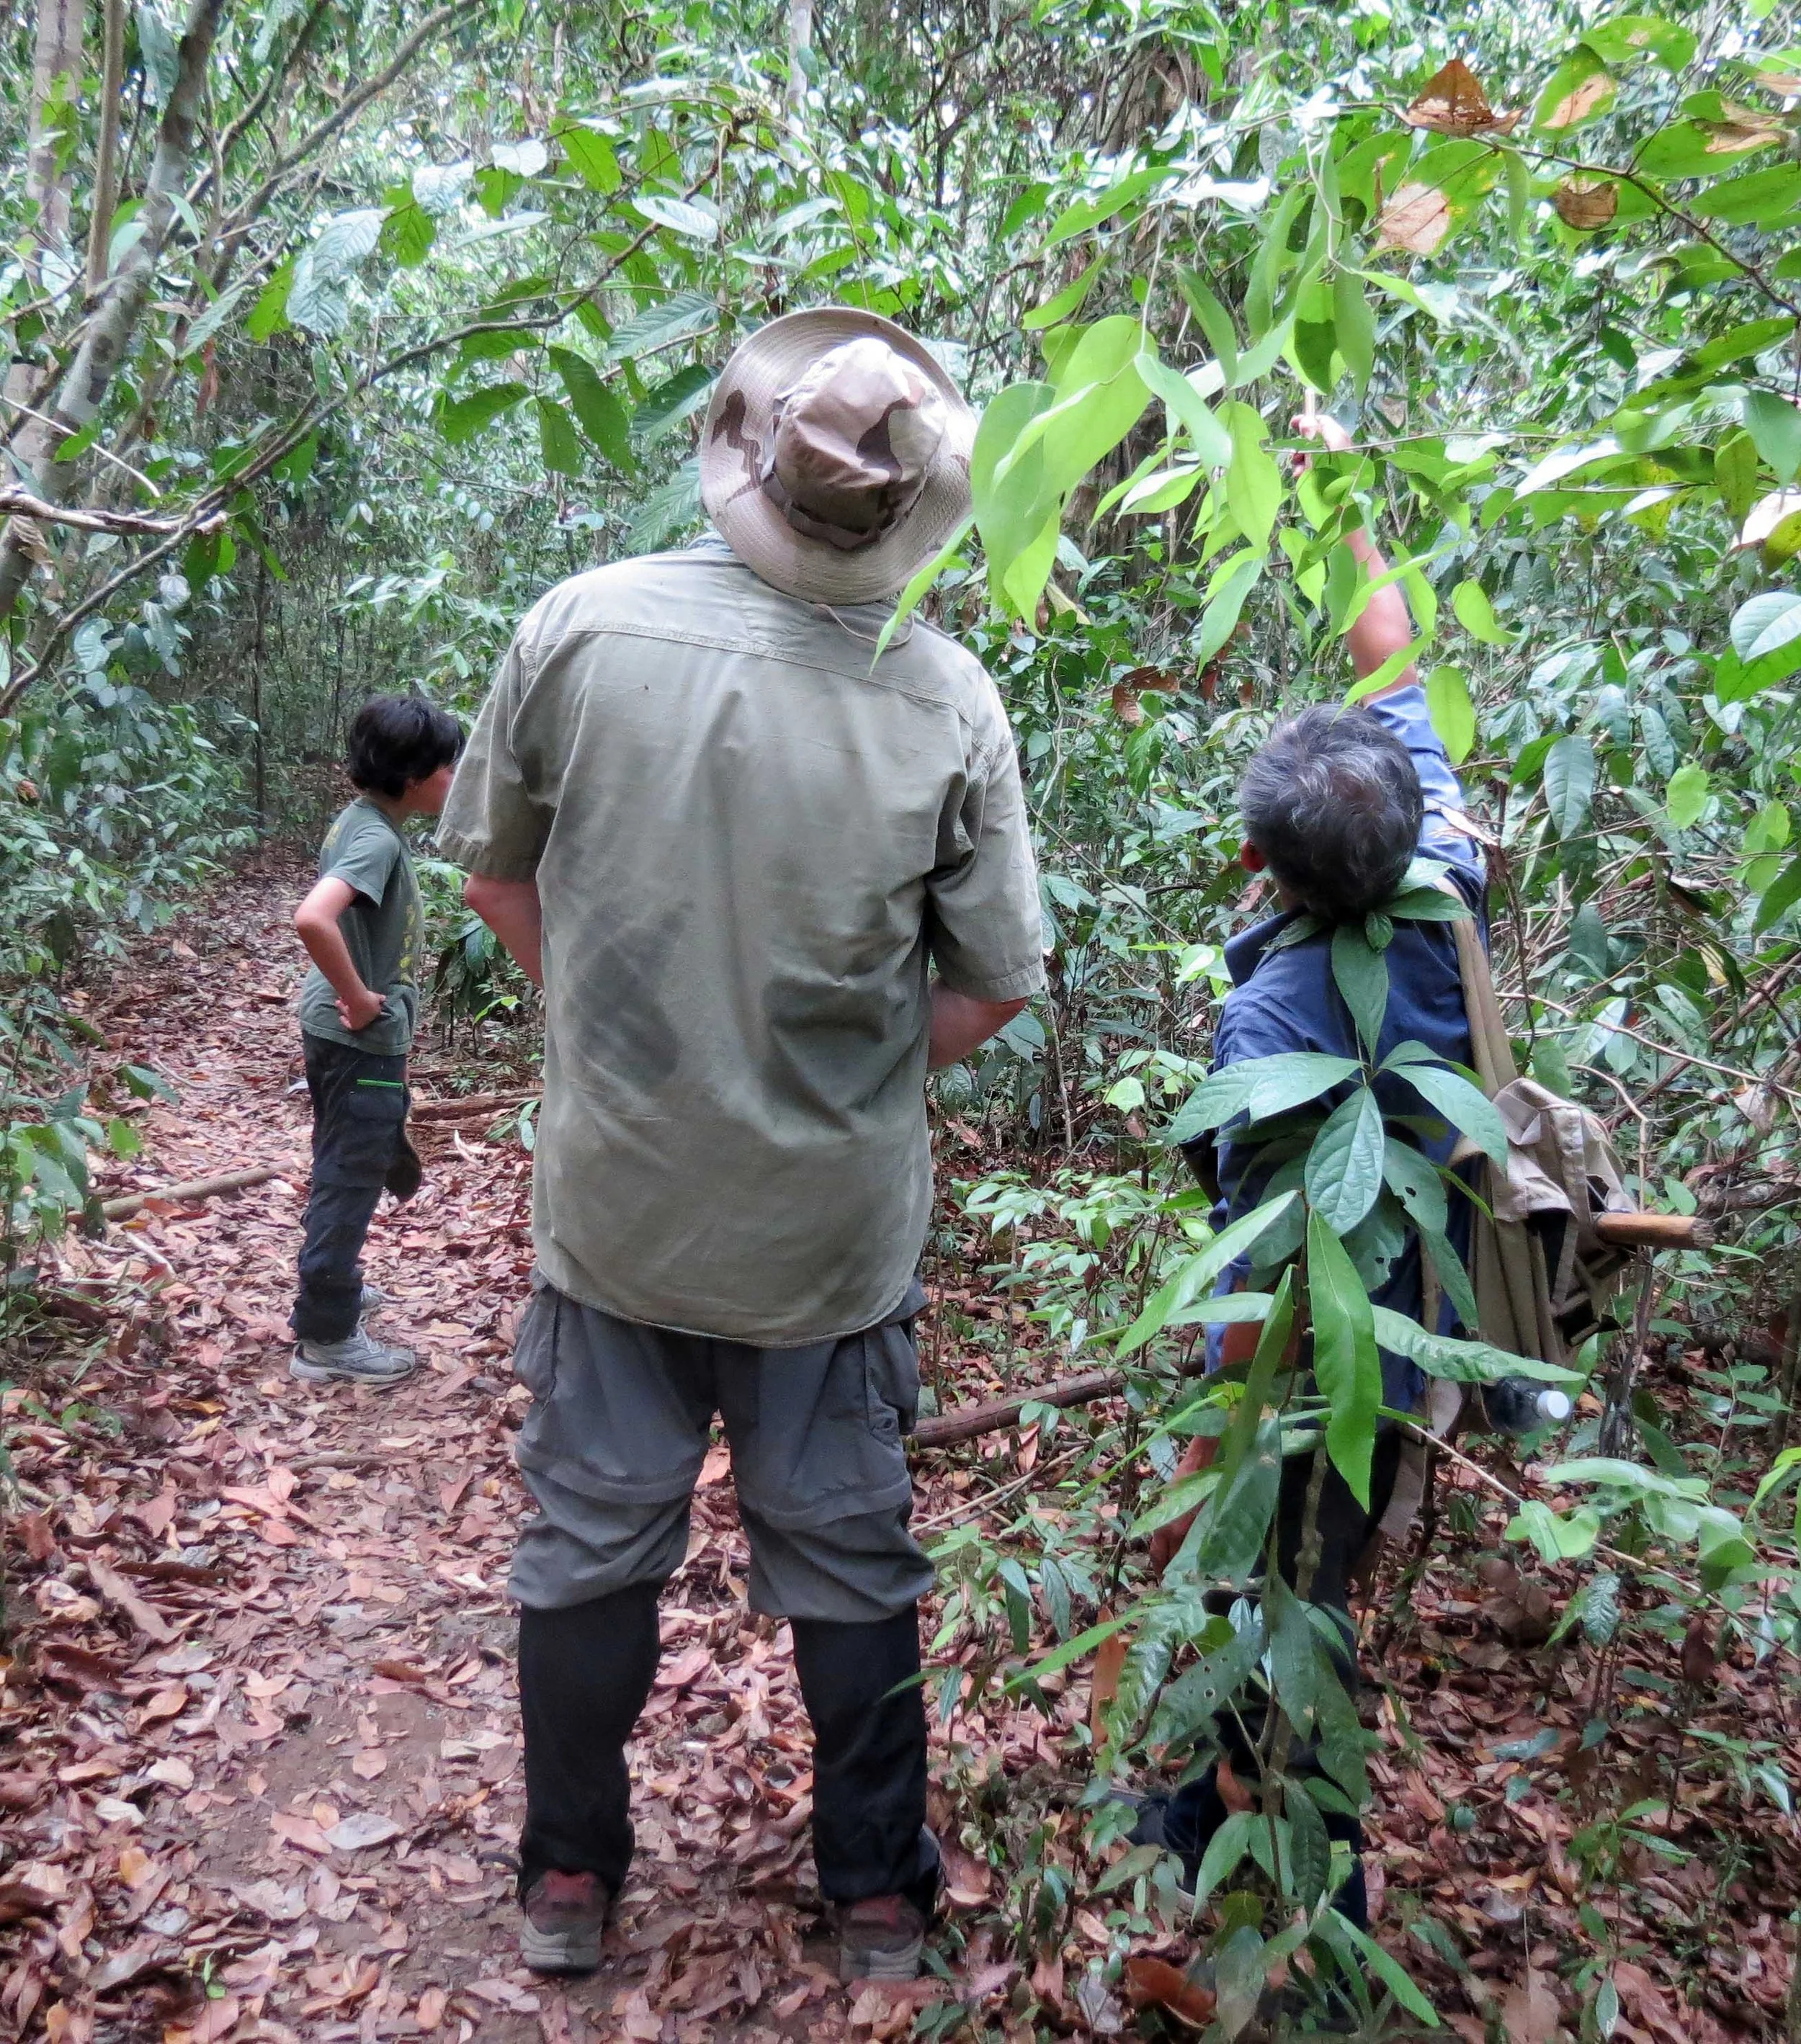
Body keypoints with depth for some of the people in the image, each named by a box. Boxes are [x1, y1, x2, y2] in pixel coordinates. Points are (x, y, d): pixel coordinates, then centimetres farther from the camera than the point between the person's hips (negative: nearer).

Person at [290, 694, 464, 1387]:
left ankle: (330, 1284, 41)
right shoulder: (377, 839, -23)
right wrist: (360, 997, -26)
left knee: (343, 1170, 23)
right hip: (361, 1040, -10)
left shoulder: (362, 820, 6)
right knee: (351, 1180, 1)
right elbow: (313, 919, -39)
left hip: (340, 1032, 10)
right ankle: (328, 1338, 12)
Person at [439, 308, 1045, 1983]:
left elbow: (497, 884, -2)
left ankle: (566, 1887, 38)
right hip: (838, 1230, 0)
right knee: (850, 1563, 18)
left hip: (613, 1203, 1)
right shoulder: (949, 702, -14)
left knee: (590, 1544, 19)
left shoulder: (582, 625, -14)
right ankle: (878, 1902, 36)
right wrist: (842, 1080, 8)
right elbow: (987, 995, -8)